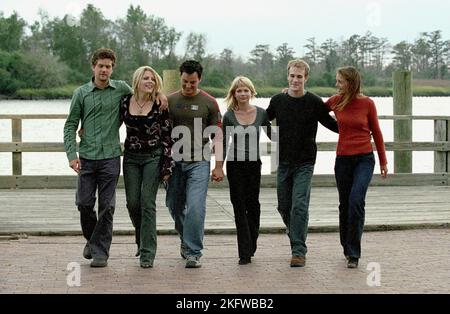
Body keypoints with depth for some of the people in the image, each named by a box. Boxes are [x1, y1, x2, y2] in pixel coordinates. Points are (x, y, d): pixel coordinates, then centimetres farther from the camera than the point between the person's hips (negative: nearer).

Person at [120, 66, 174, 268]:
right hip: (131, 158, 3)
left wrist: (167, 166, -7)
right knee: (132, 203, 3)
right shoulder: (125, 102, 1)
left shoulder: (160, 106, -6)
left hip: (153, 158, -3)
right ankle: (142, 239, 30)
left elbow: (168, 137, -4)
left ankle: (147, 253, -4)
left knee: (147, 202, -9)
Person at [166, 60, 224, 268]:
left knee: (195, 207, -13)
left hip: (199, 162, -3)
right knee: (174, 206, 10)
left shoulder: (209, 103, 1)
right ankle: (186, 240, 35)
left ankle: (193, 253, -8)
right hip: (175, 161, 3)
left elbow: (217, 136, 2)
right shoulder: (170, 101, 7)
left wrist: (218, 166, -3)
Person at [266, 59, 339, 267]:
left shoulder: (314, 102, -5)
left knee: (299, 206, -13)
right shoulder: (278, 101, 4)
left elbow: (332, 124, 3)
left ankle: (299, 252, -9)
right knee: (284, 207, 9)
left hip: (304, 164, -4)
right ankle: (296, 239, 32)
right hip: (283, 162, 4)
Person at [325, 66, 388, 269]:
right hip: (343, 159, 3)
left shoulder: (367, 103, -4)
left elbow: (376, 132, 5)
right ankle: (347, 248, 26)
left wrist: (383, 161, 10)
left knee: (356, 200, -19)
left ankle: (354, 254, -14)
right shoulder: (336, 101, 2)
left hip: (364, 159, -3)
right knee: (344, 205, 8)